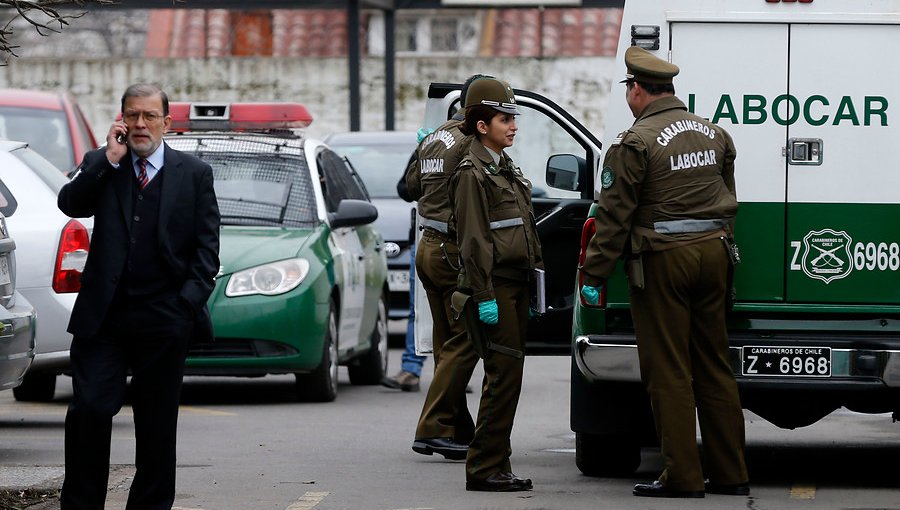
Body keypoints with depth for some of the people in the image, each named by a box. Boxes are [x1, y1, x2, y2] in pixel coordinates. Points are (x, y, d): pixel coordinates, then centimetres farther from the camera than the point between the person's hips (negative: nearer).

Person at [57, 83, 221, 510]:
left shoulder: (194, 174, 6)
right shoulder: (100, 166, 10)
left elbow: (207, 248, 5)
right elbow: (70, 203, -9)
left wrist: (188, 302, -6)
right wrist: (109, 159, -12)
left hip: (164, 319, 0)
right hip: (103, 316, 0)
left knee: (157, 424, 6)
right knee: (88, 410, -9)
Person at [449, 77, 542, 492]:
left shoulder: (508, 170, 18)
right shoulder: (472, 174, -9)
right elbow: (473, 240, -14)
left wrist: (534, 285, 19)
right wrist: (484, 296, -19)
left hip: (517, 285, 9)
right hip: (494, 284, -9)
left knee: (507, 376, 8)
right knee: (504, 373, -12)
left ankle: (494, 467, 12)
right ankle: (484, 468, -10)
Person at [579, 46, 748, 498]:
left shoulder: (636, 143, -12)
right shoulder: (714, 134, 10)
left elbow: (614, 215, -12)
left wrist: (594, 275, -7)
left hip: (664, 259, -7)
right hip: (713, 252, 7)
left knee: (668, 372, -1)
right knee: (714, 366, 12)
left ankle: (682, 475, -2)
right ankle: (730, 473, 13)